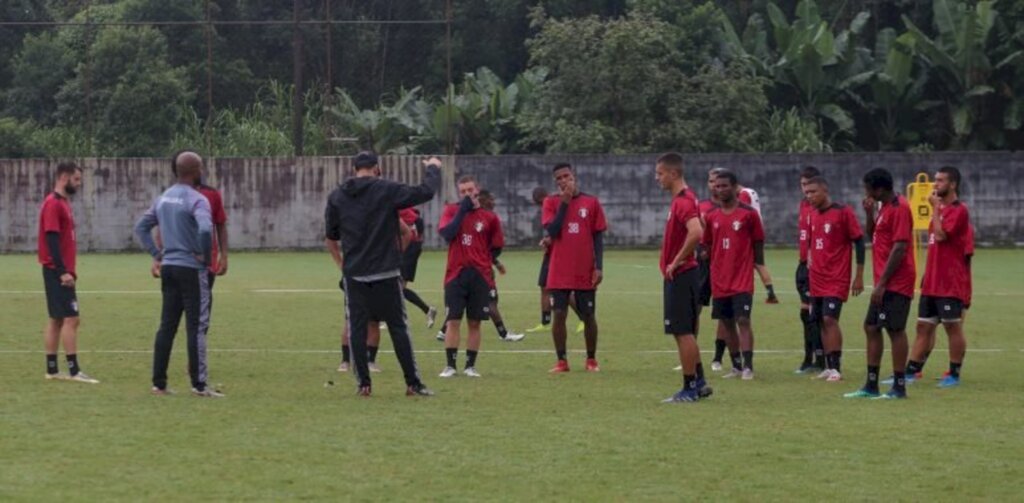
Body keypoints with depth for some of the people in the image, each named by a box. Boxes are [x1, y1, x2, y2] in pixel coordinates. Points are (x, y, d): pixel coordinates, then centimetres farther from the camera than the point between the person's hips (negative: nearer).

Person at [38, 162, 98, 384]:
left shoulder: (63, 202, 16)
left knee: (56, 319, 10)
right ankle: (74, 371, -12)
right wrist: (63, 271, -23)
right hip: (58, 271, -10)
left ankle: (52, 369, 13)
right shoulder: (53, 203, -13)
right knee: (70, 318, -11)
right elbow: (51, 239, -20)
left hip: (60, 271, 10)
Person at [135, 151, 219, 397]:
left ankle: (159, 383, 10)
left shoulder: (164, 198, 11)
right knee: (197, 326, -3)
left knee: (167, 325, 10)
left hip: (168, 267, 7)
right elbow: (205, 229, -30)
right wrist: (205, 256, -15)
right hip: (191, 269, -7)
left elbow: (141, 227, 17)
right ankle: (199, 384, -3)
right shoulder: (197, 200, -13)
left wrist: (156, 255, 15)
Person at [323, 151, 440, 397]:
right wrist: (432, 168, 12)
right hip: (386, 273, -2)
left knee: (357, 328, 8)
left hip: (354, 273, 2)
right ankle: (413, 383, 4)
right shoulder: (386, 191, -8)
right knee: (398, 327, 4)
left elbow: (331, 233, 11)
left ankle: (363, 383, 6)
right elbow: (426, 192, -7)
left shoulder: (336, 197, 2)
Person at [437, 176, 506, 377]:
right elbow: (446, 233, -12)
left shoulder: (489, 217, 6)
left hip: (480, 276, 1)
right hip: (455, 275, -1)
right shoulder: (452, 211, 6)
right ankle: (450, 365, -1)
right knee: (453, 321, -5)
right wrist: (463, 210, -11)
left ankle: (470, 365, 9)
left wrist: (481, 262, 3)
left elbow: (497, 247, 13)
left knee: (474, 322, 3)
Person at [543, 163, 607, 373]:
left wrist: (599, 267, -4)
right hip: (559, 273, 0)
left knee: (589, 316, 5)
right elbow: (552, 231, -11)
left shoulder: (591, 202, 3)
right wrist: (564, 203, -13)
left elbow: (598, 237, 3)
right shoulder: (552, 202, 3)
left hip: (585, 273, 0)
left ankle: (591, 360, 17)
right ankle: (561, 361, 5)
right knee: (559, 314, -3)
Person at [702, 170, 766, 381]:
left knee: (743, 320, -12)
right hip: (719, 281, 5)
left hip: (742, 280, -5)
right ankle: (736, 366, 19)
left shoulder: (748, 214, -4)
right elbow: (707, 246, 14)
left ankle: (748, 366, -13)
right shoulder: (711, 216, 8)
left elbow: (758, 244, 0)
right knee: (727, 322, 9)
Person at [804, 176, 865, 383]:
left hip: (836, 280, -7)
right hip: (817, 279, 7)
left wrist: (859, 276, -10)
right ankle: (829, 367, 15)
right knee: (822, 321, 7)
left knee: (830, 319, -15)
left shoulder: (843, 212, -9)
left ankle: (836, 368, -13)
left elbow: (859, 242, -8)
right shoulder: (813, 215, 10)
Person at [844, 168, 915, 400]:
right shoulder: (883, 207, 14)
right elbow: (873, 236, 25)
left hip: (896, 284, -10)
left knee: (895, 329, -7)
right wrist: (869, 213, 7)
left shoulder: (899, 208, -16)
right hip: (884, 283, 10)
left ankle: (899, 387, -2)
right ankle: (871, 386, 17)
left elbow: (899, 248, -20)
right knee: (871, 327, 12)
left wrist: (882, 283, -20)